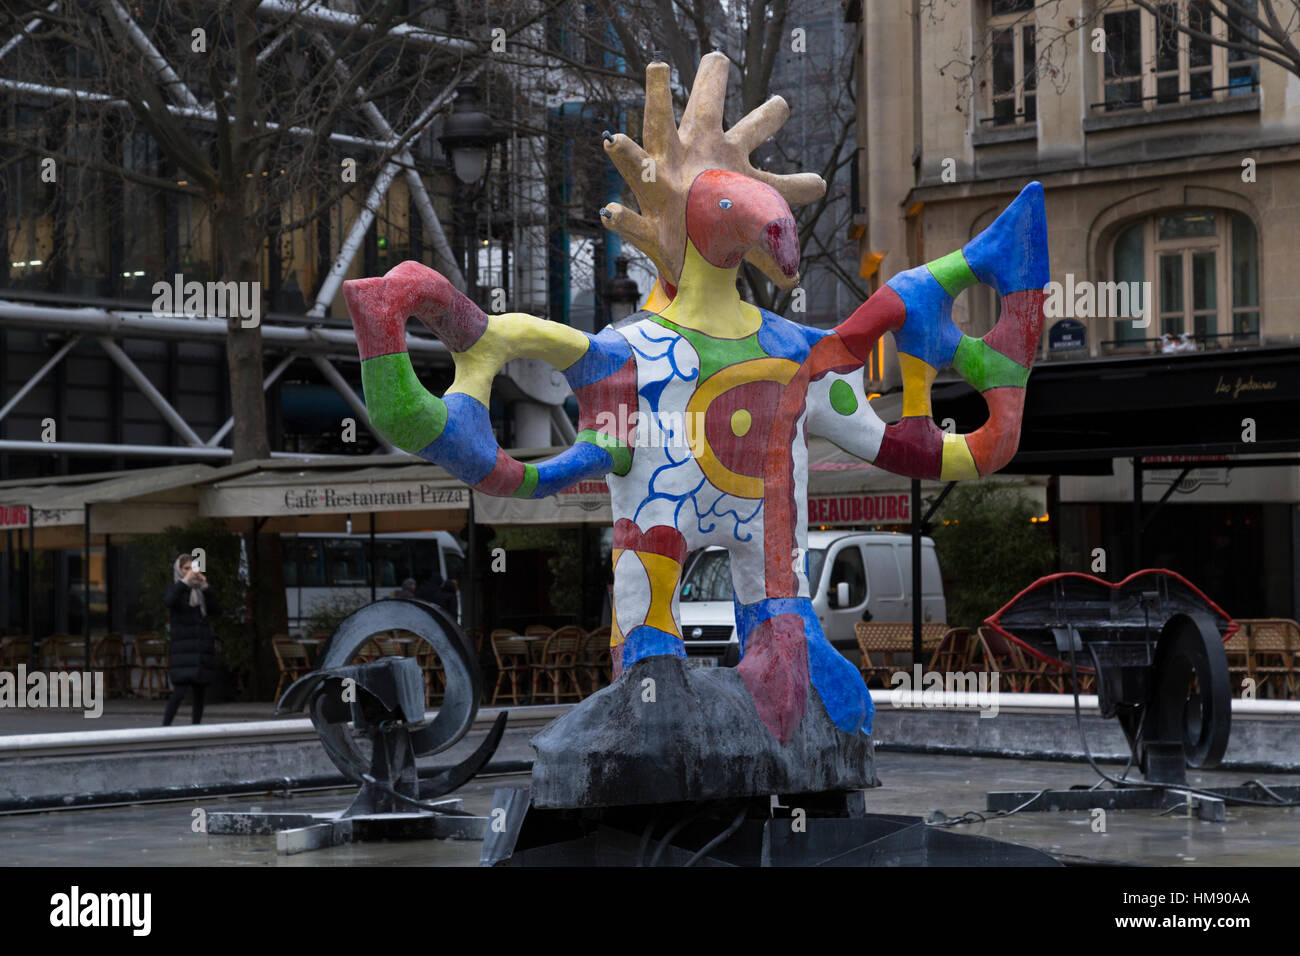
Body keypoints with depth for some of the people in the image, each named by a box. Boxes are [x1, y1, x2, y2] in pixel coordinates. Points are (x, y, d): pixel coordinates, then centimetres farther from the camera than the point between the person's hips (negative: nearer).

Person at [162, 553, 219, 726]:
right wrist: (185, 581, -18)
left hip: (203, 646, 5)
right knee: (180, 689, -17)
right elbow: (169, 601, -18)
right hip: (184, 648, -5)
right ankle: (165, 726, -17)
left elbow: (214, 608, 4)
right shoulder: (176, 589, 5)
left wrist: (205, 586, -3)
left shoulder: (200, 591, 16)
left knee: (199, 691, 5)